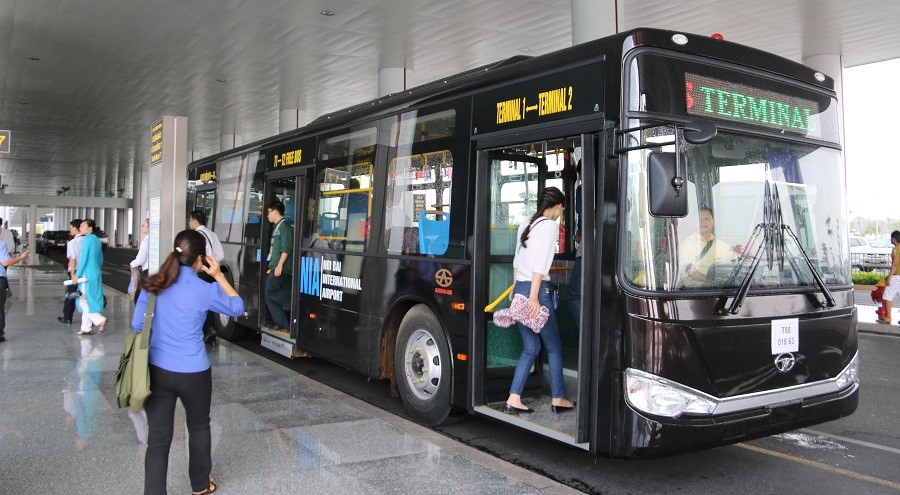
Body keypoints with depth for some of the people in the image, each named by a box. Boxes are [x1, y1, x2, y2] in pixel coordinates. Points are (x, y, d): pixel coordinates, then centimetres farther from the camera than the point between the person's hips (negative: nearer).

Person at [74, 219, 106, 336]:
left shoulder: (87, 239, -12)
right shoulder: (97, 240, 13)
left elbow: (83, 258, -15)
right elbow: (101, 259, 17)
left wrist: (77, 275, -12)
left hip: (88, 274, -8)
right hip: (96, 274, 9)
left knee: (83, 300, -2)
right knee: (87, 301, 12)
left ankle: (99, 319, -11)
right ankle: (85, 328, 15)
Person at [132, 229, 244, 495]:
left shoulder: (152, 284, -3)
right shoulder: (205, 290, -12)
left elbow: (137, 326, 5)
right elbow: (238, 307, 4)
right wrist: (219, 276, 4)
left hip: (156, 370, 2)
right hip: (193, 373, -2)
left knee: (158, 438, 7)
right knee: (199, 427, 21)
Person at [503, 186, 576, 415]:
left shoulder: (527, 224, 14)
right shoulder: (550, 225, -8)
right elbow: (540, 263, -17)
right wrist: (534, 297, -19)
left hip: (520, 287, 8)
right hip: (537, 290, -8)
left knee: (531, 347, 12)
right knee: (554, 347, 8)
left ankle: (513, 399, 7)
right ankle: (558, 399, 18)